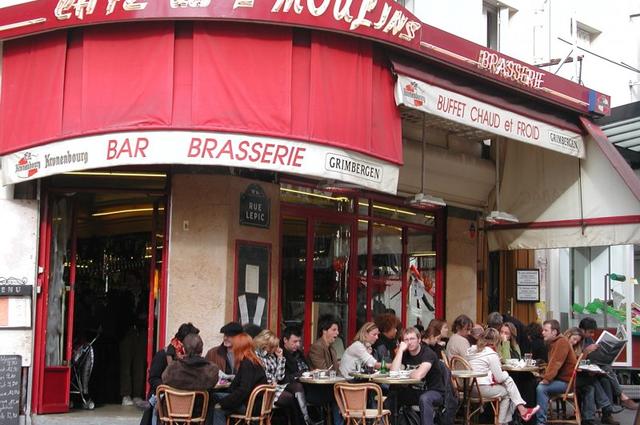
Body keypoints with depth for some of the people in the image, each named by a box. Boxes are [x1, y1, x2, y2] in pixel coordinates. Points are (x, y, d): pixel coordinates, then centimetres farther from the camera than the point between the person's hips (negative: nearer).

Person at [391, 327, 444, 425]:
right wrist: (400, 350, -18)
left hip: (434, 391, -6)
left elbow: (418, 375, -34)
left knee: (424, 398, -37)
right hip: (415, 391, 6)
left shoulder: (428, 353, -18)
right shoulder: (405, 354, 2)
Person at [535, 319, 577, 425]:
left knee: (541, 388, -25)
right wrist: (545, 377, 1)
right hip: (558, 378, 10)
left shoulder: (562, 342, -16)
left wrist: (547, 379, -27)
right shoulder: (553, 342, 14)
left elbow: (556, 363, -24)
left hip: (566, 381, -10)